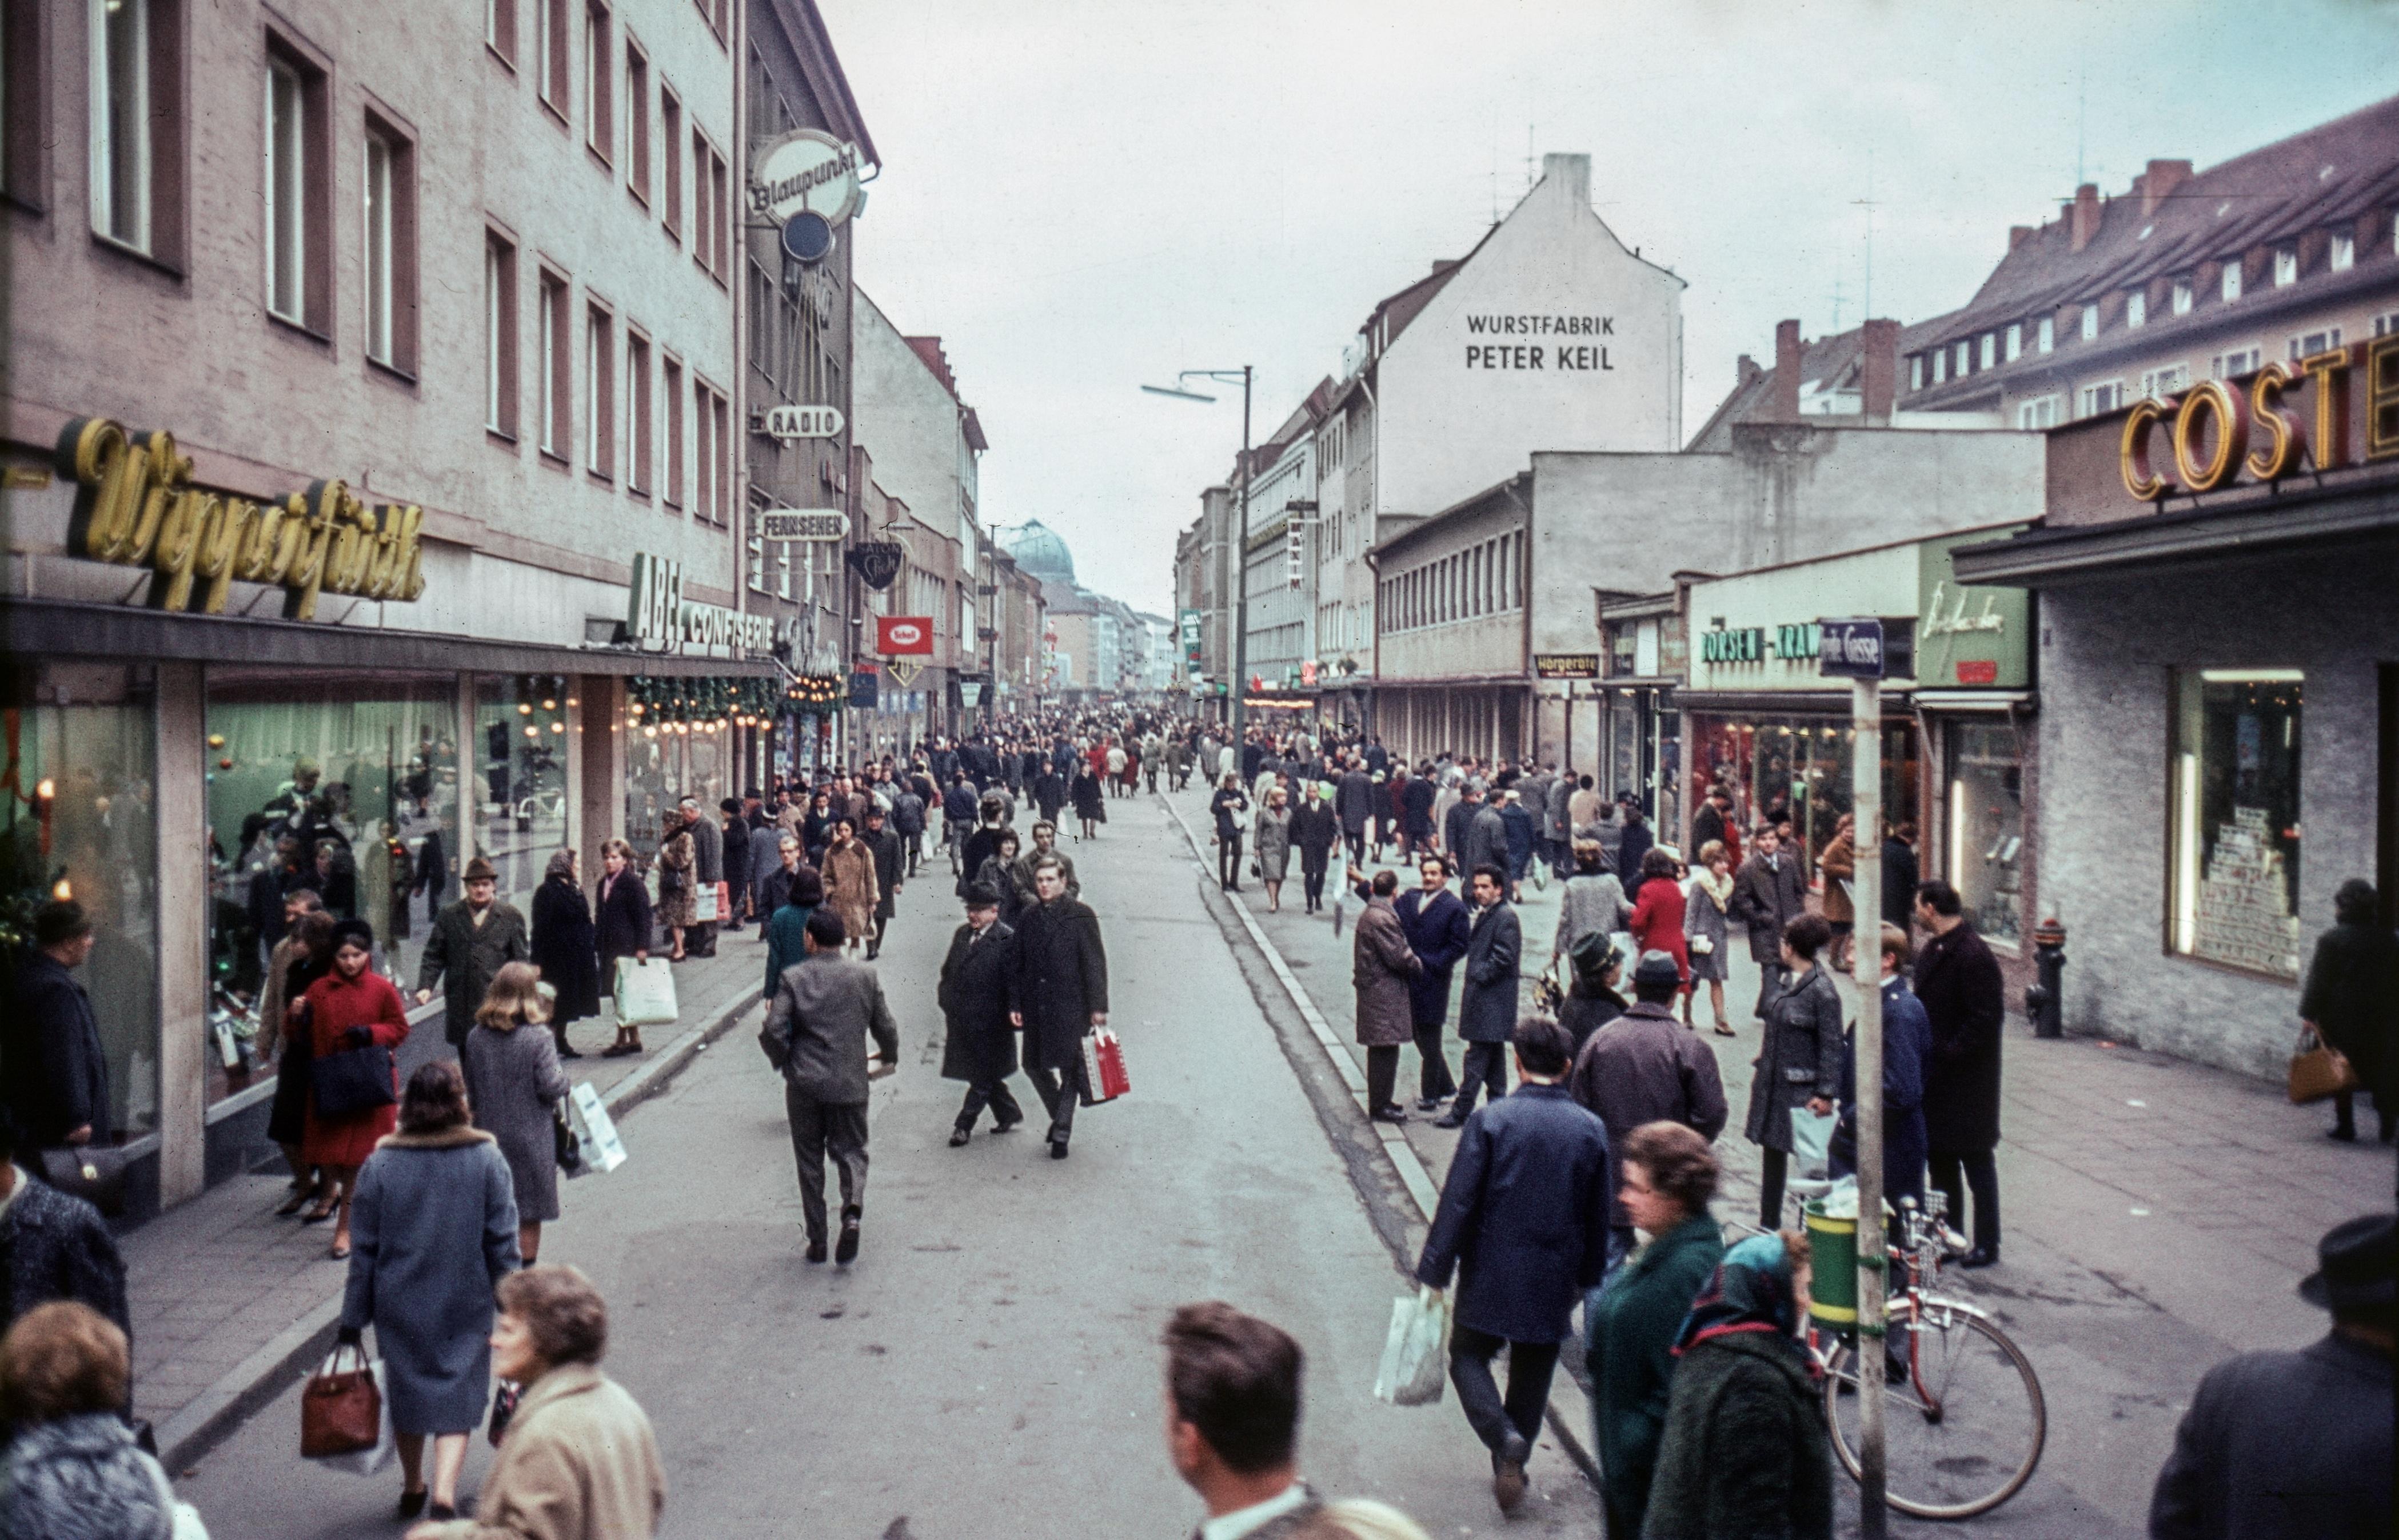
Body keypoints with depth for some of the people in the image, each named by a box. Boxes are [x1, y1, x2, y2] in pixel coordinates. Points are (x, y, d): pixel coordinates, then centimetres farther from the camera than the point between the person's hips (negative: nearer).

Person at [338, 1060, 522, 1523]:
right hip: (465, 1305, -2)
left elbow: (365, 1249, -1)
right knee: (457, 1398, 3)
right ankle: (443, 1494, -15)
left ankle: (413, 1489, 35)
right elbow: (503, 1243, -5)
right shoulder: (487, 1160, -7)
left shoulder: (380, 1166, -4)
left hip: (399, 1306, 2)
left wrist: (353, 1319, 6)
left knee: (406, 1393, 19)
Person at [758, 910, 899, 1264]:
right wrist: (889, 1057, 23)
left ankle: (817, 1241, 14)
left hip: (804, 1084, -1)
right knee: (851, 1151, 13)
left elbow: (773, 1031, -12)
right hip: (850, 1083, 1)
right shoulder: (865, 975, -1)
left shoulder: (792, 978, -7)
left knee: (810, 1161, 12)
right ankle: (853, 1211, -15)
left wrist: (783, 1062, 7)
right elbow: (885, 1027, 2)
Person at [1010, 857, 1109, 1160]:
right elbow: (1019, 965, 13)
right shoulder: (1027, 919, 9)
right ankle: (1060, 1115, 32)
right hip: (1036, 1007, 5)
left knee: (1071, 1071, 0)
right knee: (1035, 1066, 11)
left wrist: (1098, 1006, -10)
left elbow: (1095, 962, -6)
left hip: (1071, 1007, -5)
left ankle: (1061, 1133, 9)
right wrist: (1016, 1005, 6)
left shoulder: (1080, 915, -5)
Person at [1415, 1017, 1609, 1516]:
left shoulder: (1490, 1120, -13)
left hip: (1491, 1274, -3)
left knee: (1468, 1354, 12)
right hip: (1554, 1281, 3)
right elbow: (1598, 1218, 5)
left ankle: (1505, 1438, -9)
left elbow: (1458, 1201, -13)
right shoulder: (1591, 1130, -3)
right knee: (1532, 1373, 17)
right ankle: (1512, 1462, 24)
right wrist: (1588, 1279, 17)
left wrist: (1435, 1273, -7)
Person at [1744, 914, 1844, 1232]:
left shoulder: (1822, 991, -17)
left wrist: (1826, 1093, -18)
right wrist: (1761, 1062, 18)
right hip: (1773, 1081, 9)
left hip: (1801, 1087, -8)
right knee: (1772, 1150, 15)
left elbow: (1831, 1045, -16)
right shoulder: (1789, 980, 7)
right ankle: (1769, 1223, 27)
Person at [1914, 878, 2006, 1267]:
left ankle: (1987, 1245, 14)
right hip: (1936, 1075, 9)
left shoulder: (1973, 955, -20)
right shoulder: (1933, 949, 9)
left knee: (1976, 1163, 3)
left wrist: (1948, 1053, -21)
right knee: (1940, 1161, 16)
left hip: (1966, 1080, -9)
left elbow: (1987, 1016, -22)